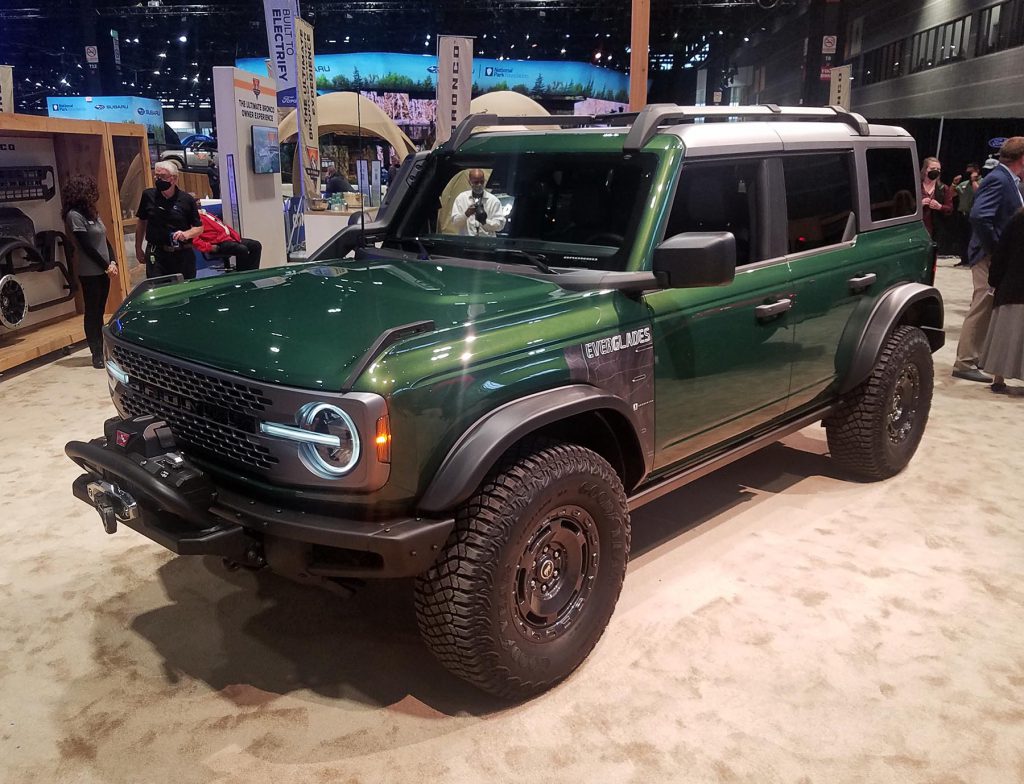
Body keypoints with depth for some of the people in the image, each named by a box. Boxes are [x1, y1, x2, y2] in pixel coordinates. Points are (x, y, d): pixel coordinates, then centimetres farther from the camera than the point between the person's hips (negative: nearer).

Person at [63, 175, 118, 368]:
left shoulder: (92, 212, 12)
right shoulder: (75, 215, -13)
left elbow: (105, 240, 11)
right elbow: (87, 247, -15)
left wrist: (113, 262, -2)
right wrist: (106, 266, -11)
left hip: (103, 270, 7)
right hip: (89, 272, -7)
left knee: (99, 312, 11)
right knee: (92, 313, -1)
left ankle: (102, 351, 17)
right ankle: (96, 355, 5)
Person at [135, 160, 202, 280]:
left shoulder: (187, 200, -1)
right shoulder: (148, 196, 4)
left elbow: (199, 228, 5)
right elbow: (142, 222, 16)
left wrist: (186, 234, -15)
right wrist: (138, 248, 17)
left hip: (183, 255, 0)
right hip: (156, 254, 0)